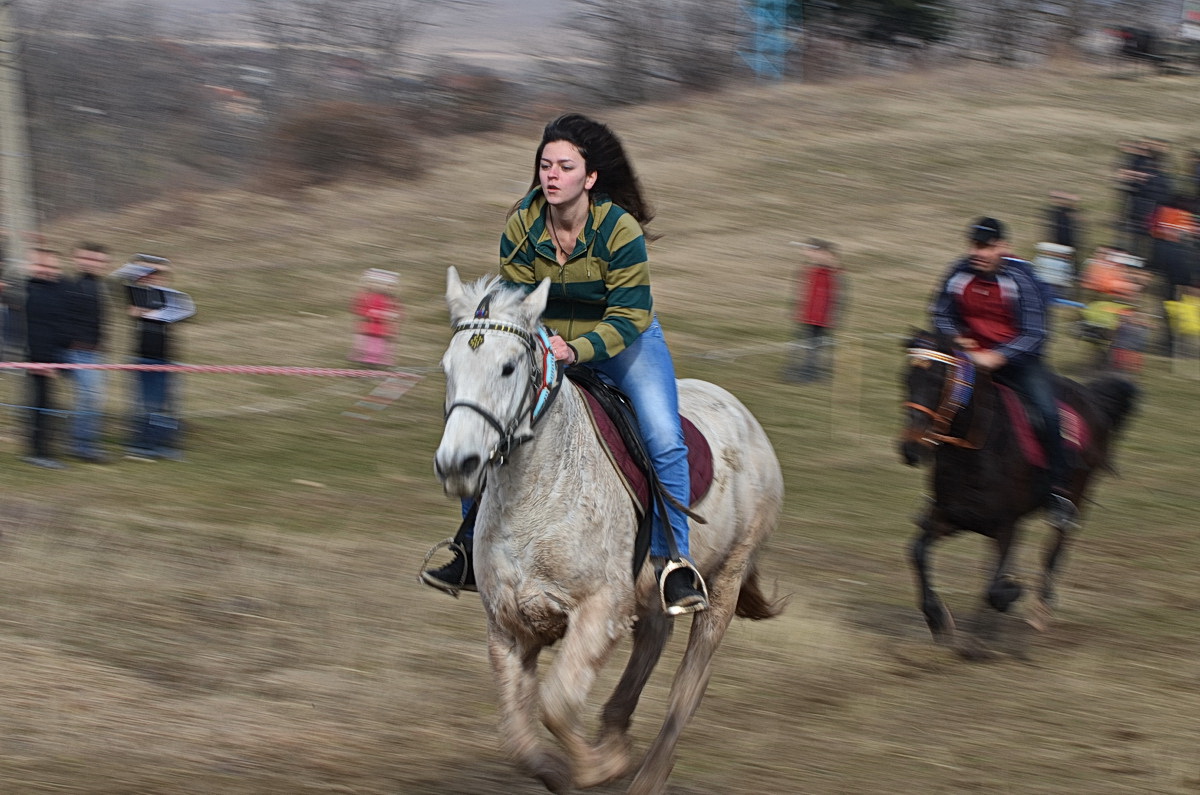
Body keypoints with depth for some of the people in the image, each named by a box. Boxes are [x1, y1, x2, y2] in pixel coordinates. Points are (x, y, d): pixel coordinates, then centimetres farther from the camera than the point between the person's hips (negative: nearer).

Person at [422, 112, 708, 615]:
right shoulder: (521, 225, -13)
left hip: (624, 344, -3)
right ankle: (471, 551, 6)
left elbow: (629, 317, -25)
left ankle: (671, 559, -13)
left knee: (665, 441, -23)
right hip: (543, 343, 3)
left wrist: (577, 349, -40)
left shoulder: (619, 229, -24)